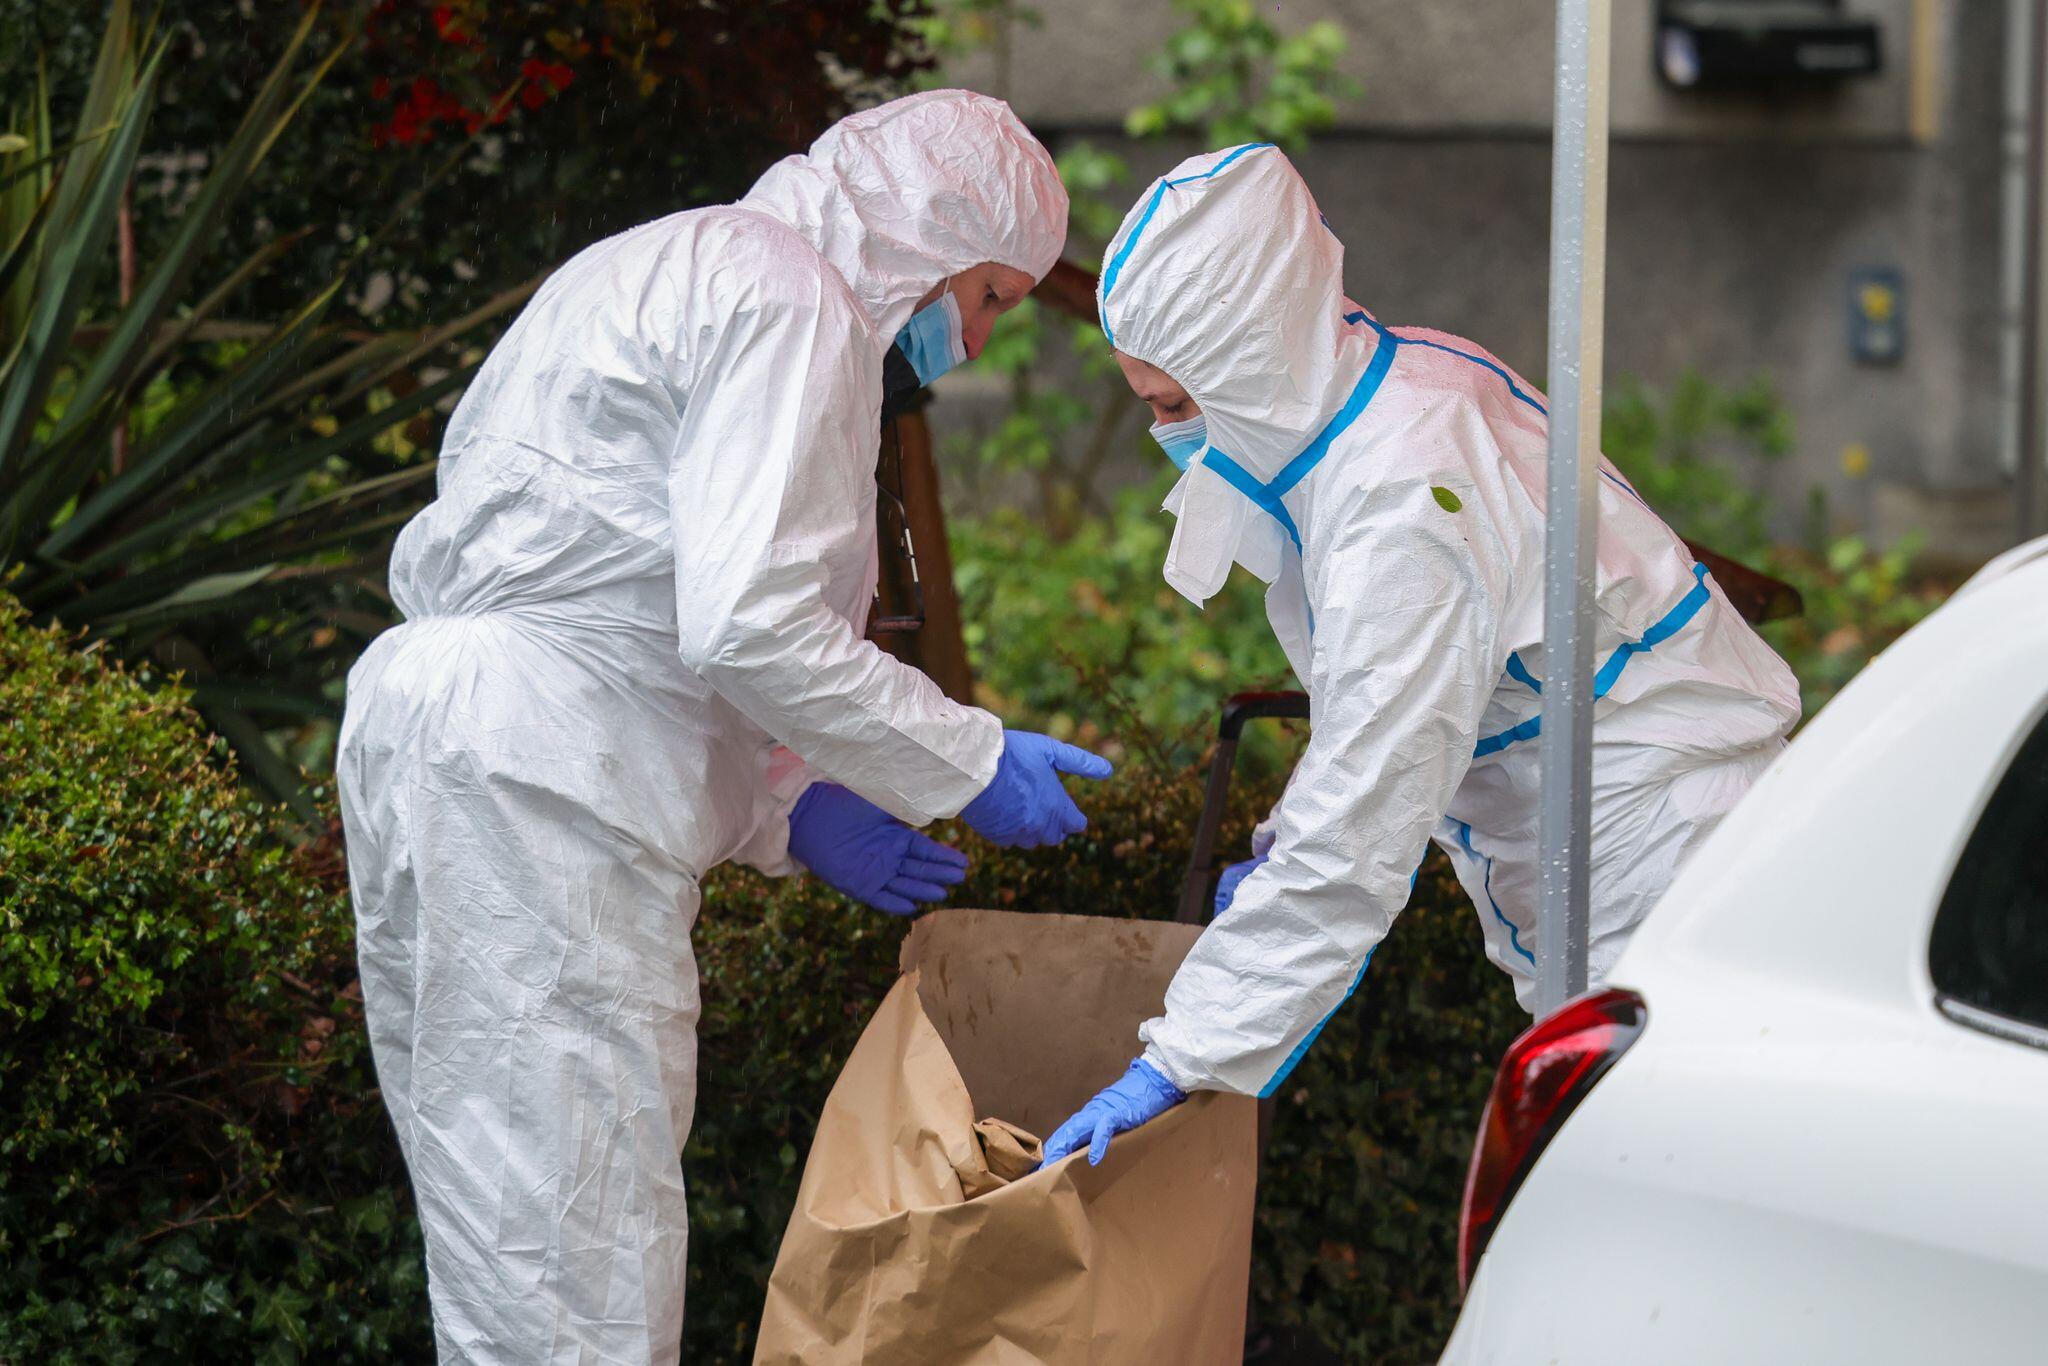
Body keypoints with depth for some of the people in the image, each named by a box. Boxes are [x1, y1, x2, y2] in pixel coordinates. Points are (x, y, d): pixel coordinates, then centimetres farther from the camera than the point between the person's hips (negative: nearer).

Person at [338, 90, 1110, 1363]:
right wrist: (969, 759, -7)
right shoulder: (788, 303, -6)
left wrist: (786, 810, 16)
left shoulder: (671, 271, 26)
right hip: (538, 784, -11)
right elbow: (746, 625, -18)